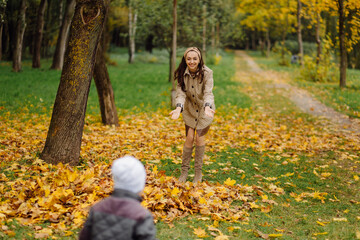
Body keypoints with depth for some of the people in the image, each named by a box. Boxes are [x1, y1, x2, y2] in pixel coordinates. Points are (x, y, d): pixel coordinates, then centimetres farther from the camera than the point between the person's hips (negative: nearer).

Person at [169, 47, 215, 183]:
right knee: (189, 138, -3)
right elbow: (181, 93, -22)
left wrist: (207, 107, -51)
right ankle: (184, 171, 11)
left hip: (204, 108, -2)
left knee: (199, 138, -6)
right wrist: (178, 108, -42)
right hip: (190, 108, 2)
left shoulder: (207, 73, -24)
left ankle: (198, 172, 9)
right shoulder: (182, 74, -16)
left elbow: (208, 93, -32)